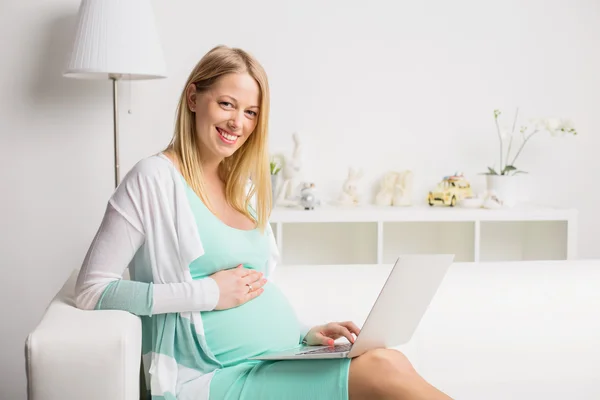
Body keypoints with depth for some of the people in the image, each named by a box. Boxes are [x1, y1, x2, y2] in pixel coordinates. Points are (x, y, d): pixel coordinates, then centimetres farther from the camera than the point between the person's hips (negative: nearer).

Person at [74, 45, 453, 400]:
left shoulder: (244, 188, 17)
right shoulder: (154, 178, -4)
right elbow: (91, 289, -9)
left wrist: (307, 333, 2)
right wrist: (207, 292, -13)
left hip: (287, 364, 7)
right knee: (383, 369, -27)